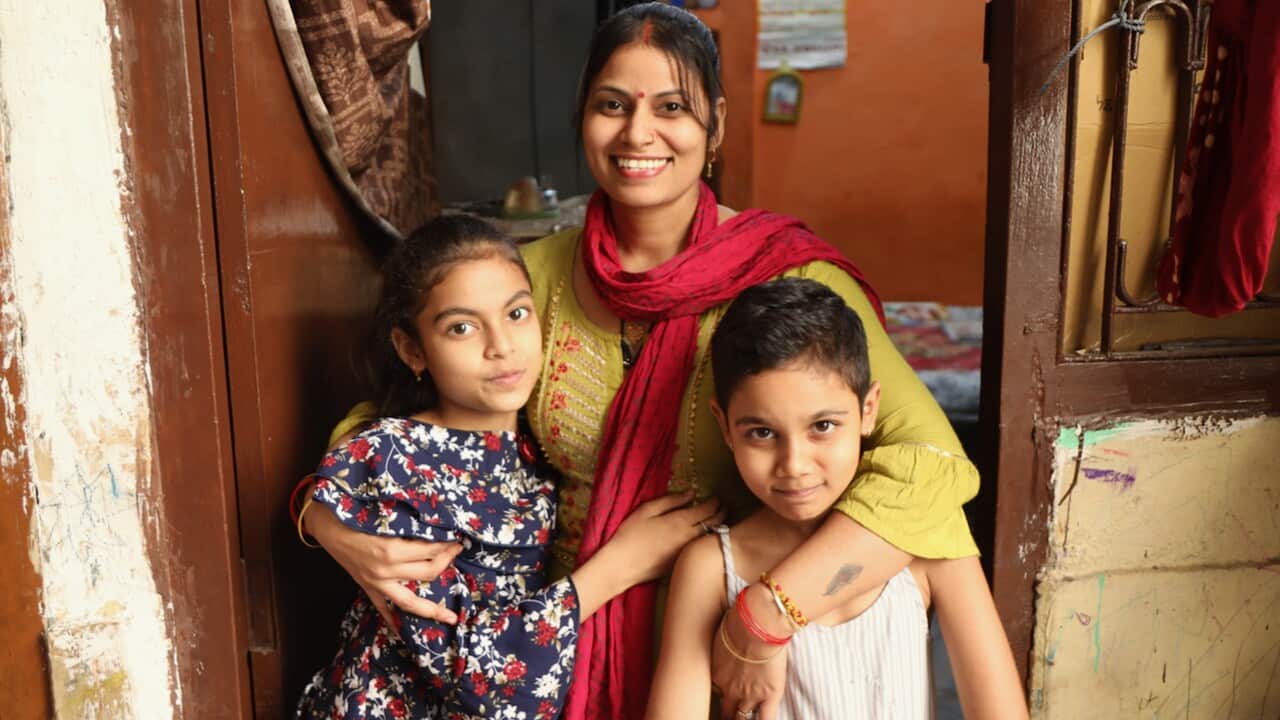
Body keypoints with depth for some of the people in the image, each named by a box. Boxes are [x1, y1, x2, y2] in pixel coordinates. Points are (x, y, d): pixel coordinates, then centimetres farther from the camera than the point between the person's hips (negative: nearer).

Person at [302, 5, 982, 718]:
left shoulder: (789, 276, -18)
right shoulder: (534, 276, -7)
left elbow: (929, 465, -29)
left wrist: (765, 616, -34)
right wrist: (336, 524, -17)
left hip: (723, 659, -2)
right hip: (570, 645, 3)